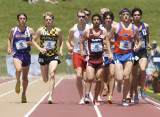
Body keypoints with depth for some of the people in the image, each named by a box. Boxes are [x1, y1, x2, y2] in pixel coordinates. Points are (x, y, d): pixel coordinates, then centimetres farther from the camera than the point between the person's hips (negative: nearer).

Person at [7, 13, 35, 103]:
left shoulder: (30, 30, 1)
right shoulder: (13, 30, 4)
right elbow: (9, 39, 21)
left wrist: (31, 43, -15)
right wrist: (9, 48, 6)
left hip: (26, 55, 1)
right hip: (17, 54, -1)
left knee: (25, 77, 9)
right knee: (18, 69, -30)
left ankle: (24, 94, 29)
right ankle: (18, 82, 1)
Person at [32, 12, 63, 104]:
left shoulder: (58, 30, 4)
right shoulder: (41, 30, 1)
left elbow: (61, 41, 18)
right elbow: (34, 40, 8)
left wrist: (61, 50, 1)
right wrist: (40, 48, -8)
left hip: (54, 56, -1)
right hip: (44, 55, 1)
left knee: (52, 75, -20)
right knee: (45, 79, 8)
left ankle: (50, 96, -21)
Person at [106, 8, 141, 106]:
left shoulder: (134, 28, 6)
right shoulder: (116, 27, -1)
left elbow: (139, 41, 17)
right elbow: (108, 40, 7)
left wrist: (138, 46, -7)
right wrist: (110, 53, -3)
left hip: (129, 55, 1)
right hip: (118, 55, -1)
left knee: (126, 77, -10)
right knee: (119, 78, -12)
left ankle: (124, 99, 4)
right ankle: (119, 84, 28)